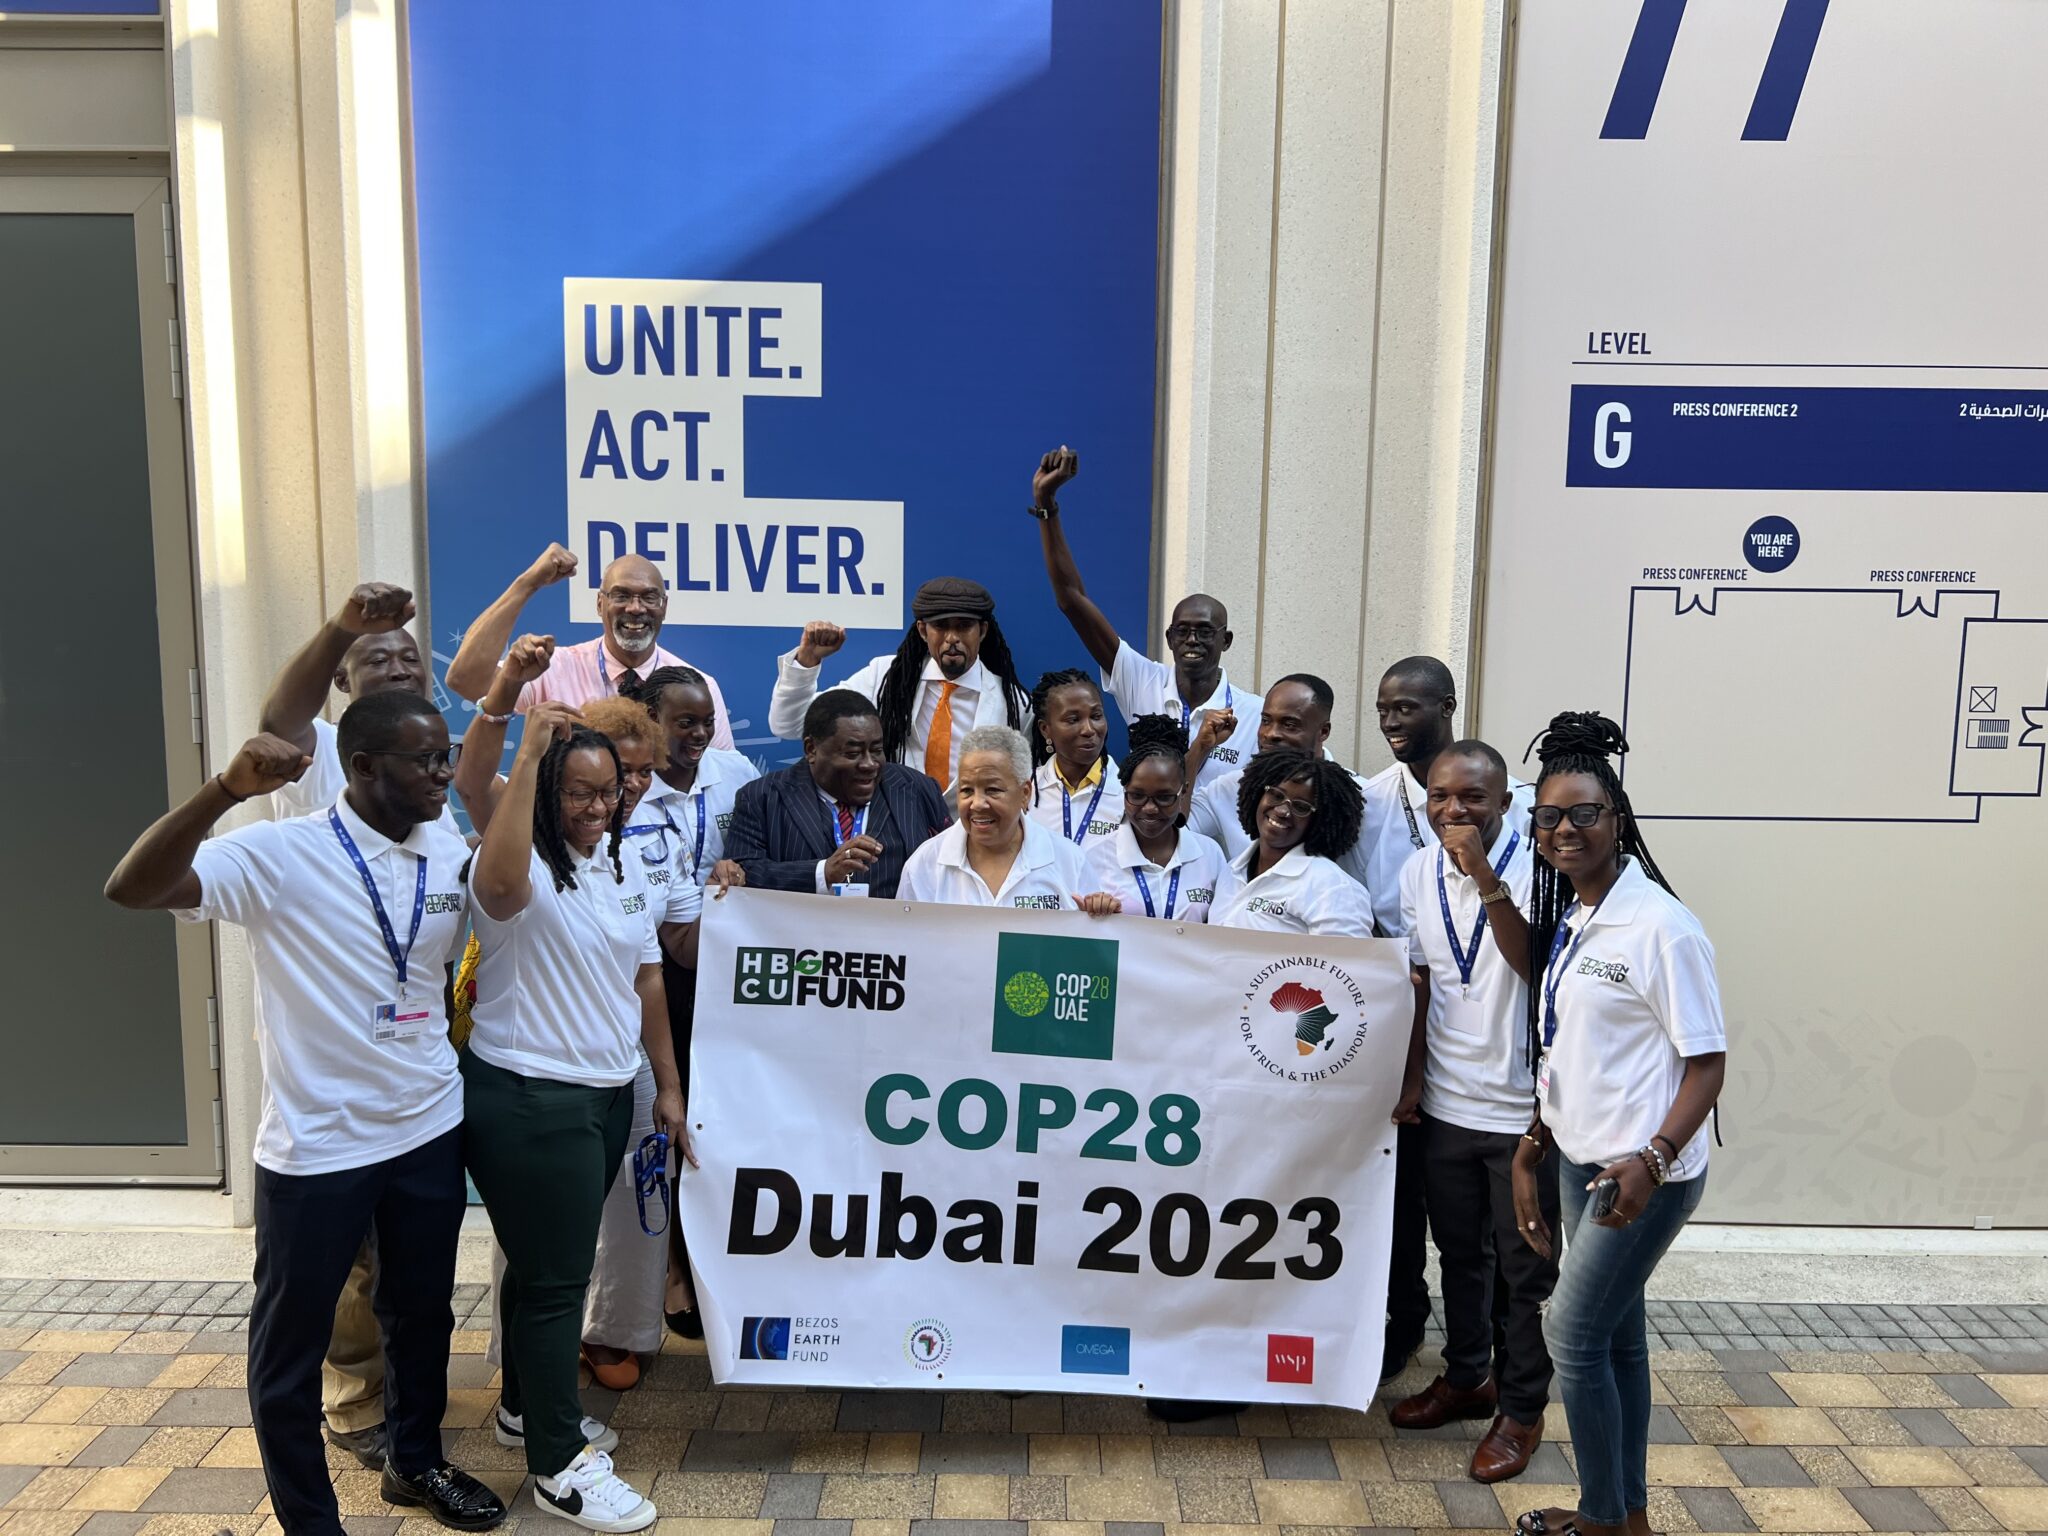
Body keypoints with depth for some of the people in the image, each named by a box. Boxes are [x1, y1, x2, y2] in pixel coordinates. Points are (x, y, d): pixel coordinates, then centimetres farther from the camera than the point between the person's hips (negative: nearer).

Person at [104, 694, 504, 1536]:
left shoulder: (452, 854, -2)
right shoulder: (282, 855, -17)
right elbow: (132, 889, -29)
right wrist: (226, 789, -42)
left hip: (430, 1130, 5)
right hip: (316, 1145, -4)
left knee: (423, 1315, 22)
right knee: (292, 1342, 12)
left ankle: (415, 1463, 45)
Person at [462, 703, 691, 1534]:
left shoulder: (624, 865, 7)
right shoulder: (527, 867, -16)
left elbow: (648, 979, 12)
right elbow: (498, 882, -43)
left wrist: (668, 1085, 12)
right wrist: (528, 754, -41)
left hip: (606, 1095, 8)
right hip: (526, 1099, -8)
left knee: (552, 1261, 22)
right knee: (554, 1277, 1)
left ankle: (528, 1407, 42)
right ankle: (558, 1465, 17)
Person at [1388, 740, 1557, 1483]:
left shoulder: (1532, 867, -15)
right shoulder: (1418, 871, 1)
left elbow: (1535, 964, -29)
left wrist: (1485, 877, -33)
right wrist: (1413, 1079, 8)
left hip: (1524, 1108, -5)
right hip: (1446, 1102, 5)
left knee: (1526, 1270, 9)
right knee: (1459, 1253, 20)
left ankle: (1522, 1409, 26)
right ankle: (1466, 1378, 39)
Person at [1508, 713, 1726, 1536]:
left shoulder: (1659, 925, -17)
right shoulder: (1566, 918, 6)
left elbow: (1707, 1063, -16)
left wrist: (1653, 1159, -27)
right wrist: (1529, 1155, 13)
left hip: (1643, 1172, -7)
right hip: (1581, 1158, 7)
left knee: (1573, 1335, 0)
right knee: (1614, 1334, 17)